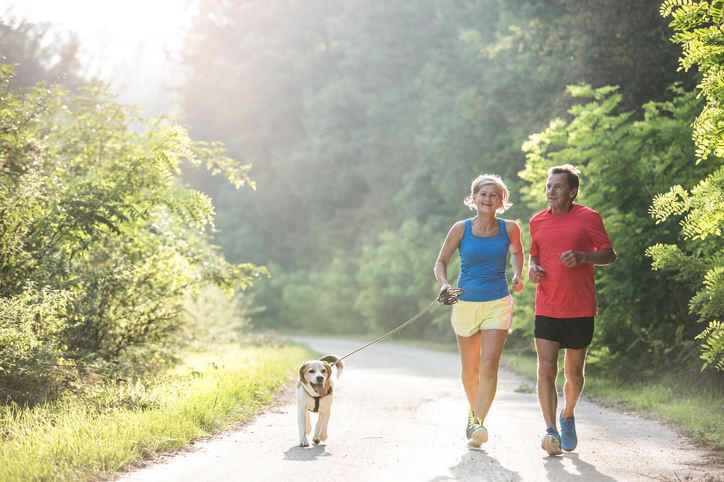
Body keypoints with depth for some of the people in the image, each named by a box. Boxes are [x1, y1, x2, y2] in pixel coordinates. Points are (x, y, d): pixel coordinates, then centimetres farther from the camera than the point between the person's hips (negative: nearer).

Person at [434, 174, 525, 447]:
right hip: (466, 303, 1)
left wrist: (517, 275, 4)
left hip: (498, 304, -1)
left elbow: (517, 251, 21)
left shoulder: (509, 228, -1)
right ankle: (474, 411, 38)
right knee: (470, 371, 10)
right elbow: (441, 262, 6)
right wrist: (444, 284, -13)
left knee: (489, 366, -17)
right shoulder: (461, 229, -4)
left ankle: (478, 424, -18)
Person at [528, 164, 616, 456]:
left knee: (573, 374, 9)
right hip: (546, 309, 2)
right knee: (546, 369, -13)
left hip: (581, 310, -2)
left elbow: (609, 255, 1)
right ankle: (551, 432, -14)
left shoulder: (589, 218, -1)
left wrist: (582, 256, -17)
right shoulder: (537, 222, 10)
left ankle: (568, 416, 36)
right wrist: (532, 268, 1)